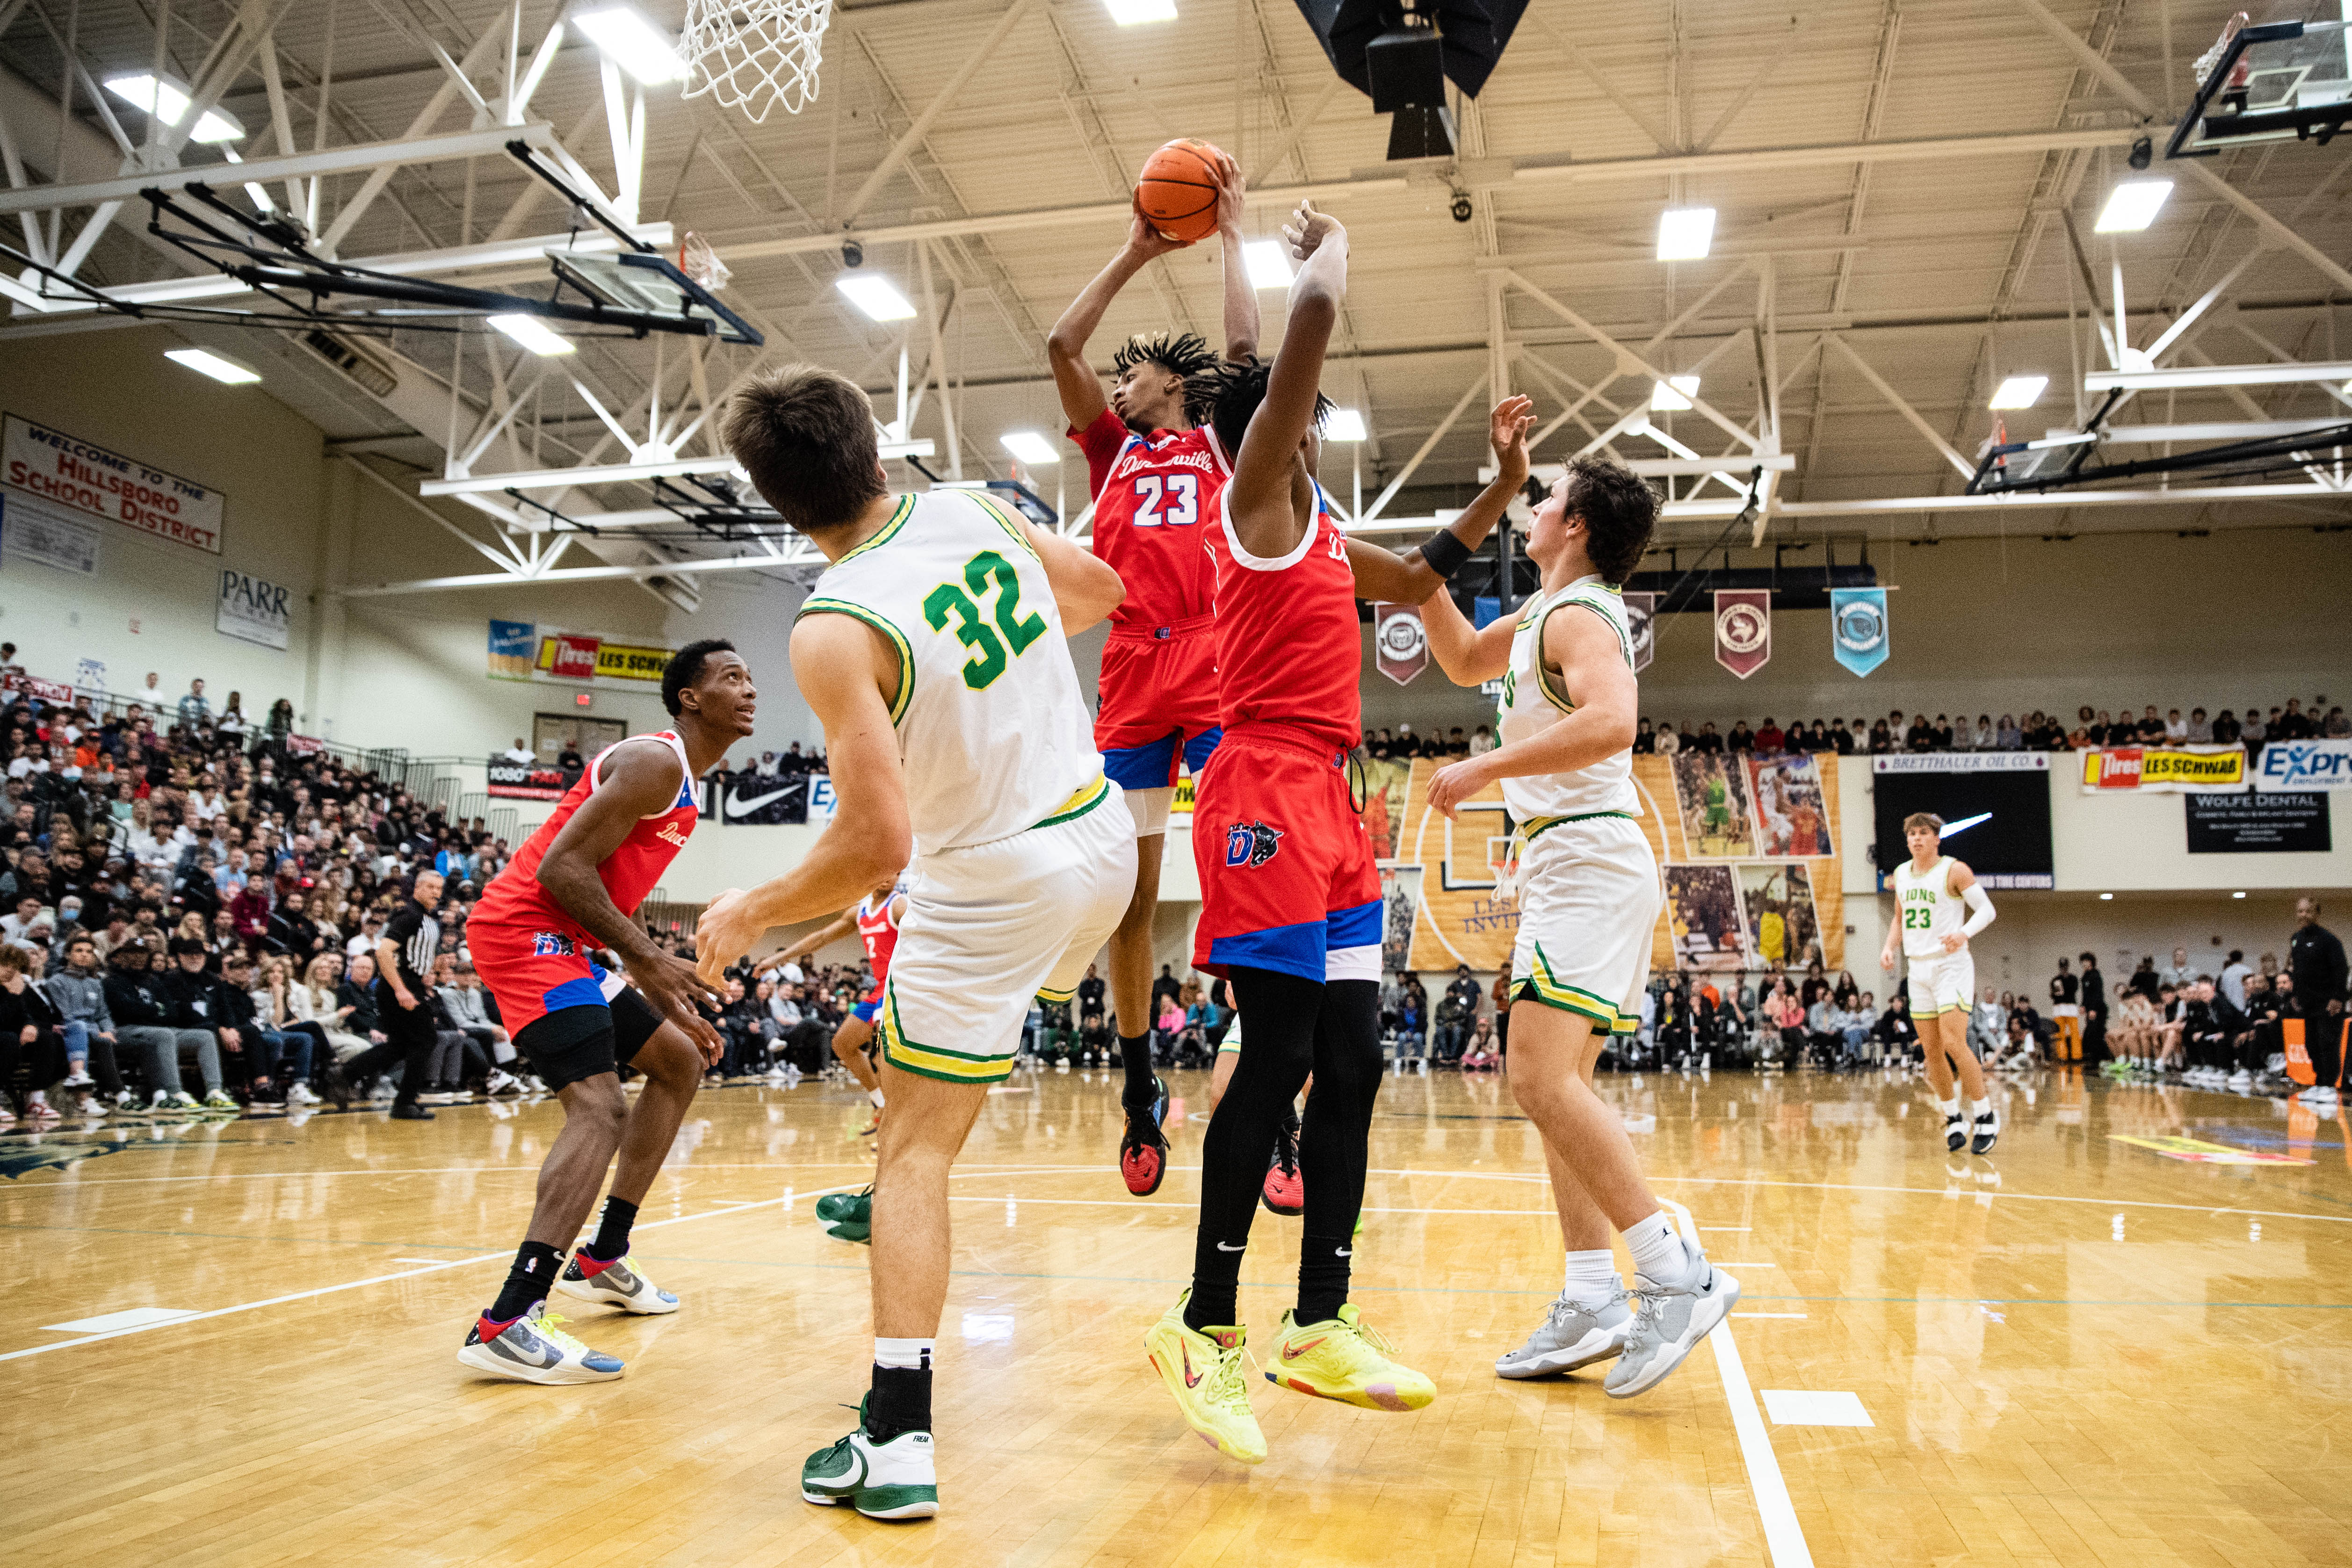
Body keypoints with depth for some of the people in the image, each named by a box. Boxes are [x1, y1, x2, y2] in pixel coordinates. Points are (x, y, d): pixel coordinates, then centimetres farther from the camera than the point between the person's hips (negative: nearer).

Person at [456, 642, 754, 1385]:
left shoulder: (681, 787, 18)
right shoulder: (654, 763, -14)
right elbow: (562, 868, -22)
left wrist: (670, 1002, 20)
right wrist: (645, 957, -23)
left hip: (564, 943, 11)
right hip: (524, 932, -11)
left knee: (680, 1064, 19)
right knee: (600, 1107, -23)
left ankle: (603, 1259, 23)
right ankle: (505, 1325, -27)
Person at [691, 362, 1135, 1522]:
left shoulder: (834, 629, -23)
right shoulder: (974, 511, -5)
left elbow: (877, 842, -25)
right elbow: (1099, 592, 13)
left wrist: (749, 916, -9)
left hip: (992, 885, -7)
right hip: (1101, 833, 7)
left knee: (913, 1155, 3)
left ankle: (897, 1440, 3)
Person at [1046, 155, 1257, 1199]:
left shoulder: (1221, 446, 17)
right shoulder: (1114, 451, 24)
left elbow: (1247, 345, 5)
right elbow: (1061, 346, 18)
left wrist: (1231, 233, 15)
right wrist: (1137, 252, 22)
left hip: (1216, 673, -3)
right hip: (1131, 677, 3)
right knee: (1130, 889, 2)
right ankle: (1140, 1093, 14)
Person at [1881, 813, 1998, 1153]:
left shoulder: (1954, 870, -7)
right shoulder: (1901, 874, 11)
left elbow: (1986, 908, -9)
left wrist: (1964, 933, -27)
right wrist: (1890, 947, 5)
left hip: (1951, 964, -6)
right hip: (1918, 968, 6)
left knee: (1954, 1044, -16)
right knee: (1932, 1051, 6)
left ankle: (1985, 1117, -3)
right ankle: (1953, 1118, 19)